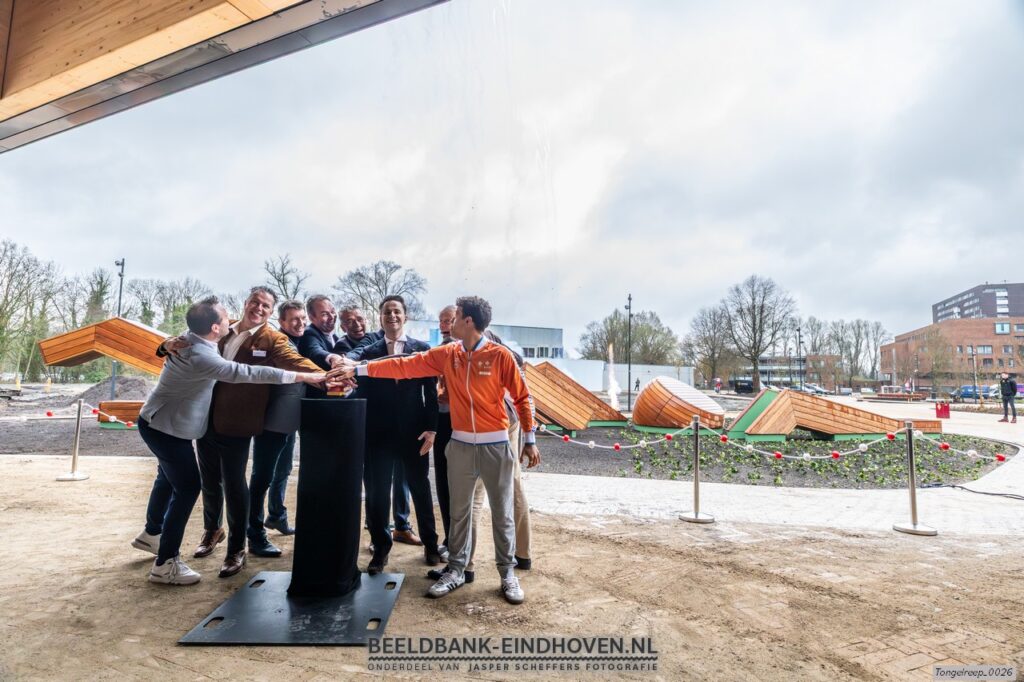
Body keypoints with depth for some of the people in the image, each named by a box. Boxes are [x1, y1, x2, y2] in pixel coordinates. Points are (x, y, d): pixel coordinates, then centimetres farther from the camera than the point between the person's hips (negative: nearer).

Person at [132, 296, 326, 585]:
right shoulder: (200, 356, -33)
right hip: (166, 428, -10)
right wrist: (302, 376, -40)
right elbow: (247, 373, -40)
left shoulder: (190, 337, -5)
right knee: (187, 488, -6)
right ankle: (165, 564, 3)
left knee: (169, 478, 26)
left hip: (160, 423, 10)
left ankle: (151, 533, 47)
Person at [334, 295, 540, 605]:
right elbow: (405, 366, 0)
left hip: (495, 446, -3)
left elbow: (521, 397, -6)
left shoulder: (500, 355, -11)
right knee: (459, 511, 13)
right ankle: (455, 570, 28)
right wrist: (359, 369, -3)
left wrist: (530, 439, -4)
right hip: (460, 445, 4)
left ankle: (508, 573, 23)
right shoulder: (446, 355, 1)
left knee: (502, 513, 7)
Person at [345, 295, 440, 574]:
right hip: (379, 431, 1)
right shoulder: (367, 351, 5)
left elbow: (431, 391, -1)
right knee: (377, 491, 6)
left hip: (413, 431, 0)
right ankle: (380, 548, 23)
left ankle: (430, 542, 30)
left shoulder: (422, 349, 2)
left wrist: (431, 428, -7)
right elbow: (362, 392, -7)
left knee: (420, 487, 13)